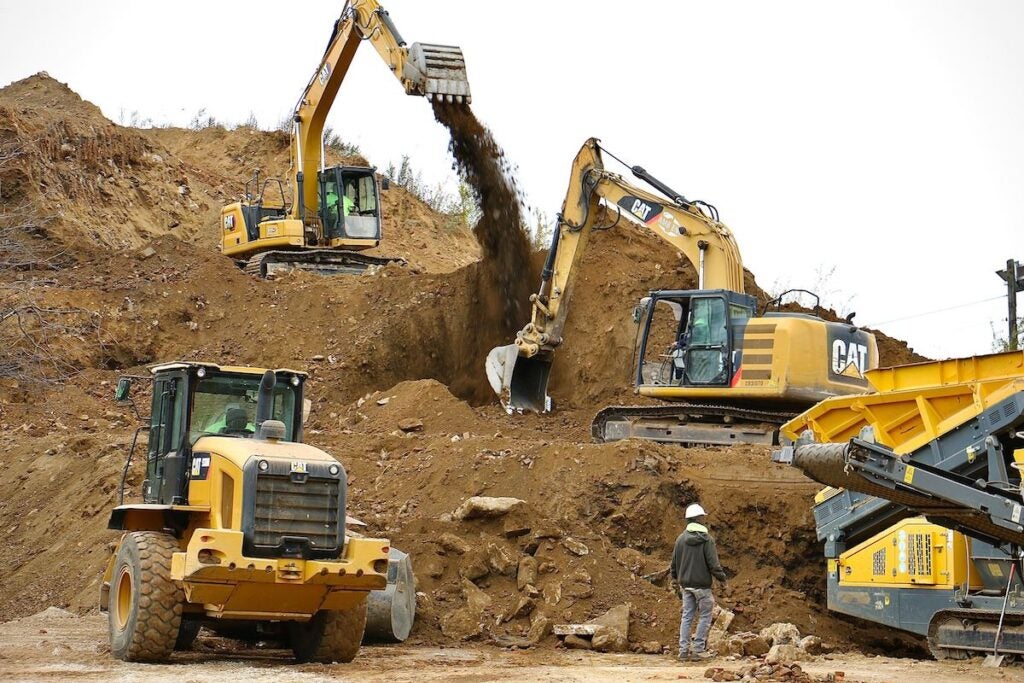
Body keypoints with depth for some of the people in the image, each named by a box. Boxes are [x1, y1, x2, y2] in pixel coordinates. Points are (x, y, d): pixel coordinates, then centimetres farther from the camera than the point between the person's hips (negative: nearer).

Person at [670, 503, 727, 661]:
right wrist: (722, 577, 3)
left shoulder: (681, 539, 4)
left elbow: (674, 562, 12)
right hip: (702, 585, -5)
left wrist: (676, 577, 29)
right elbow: (713, 563, -13)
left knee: (686, 617, 9)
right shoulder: (707, 539, -12)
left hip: (685, 584, 5)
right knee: (705, 616, 5)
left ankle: (684, 650, 8)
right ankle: (699, 650, 2)